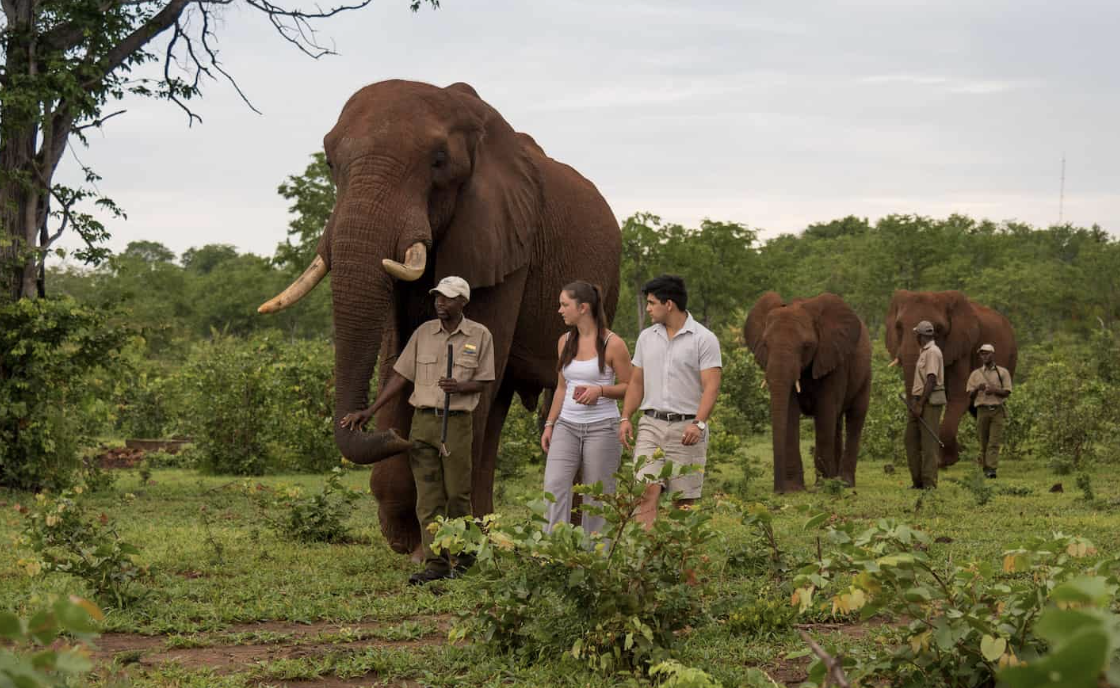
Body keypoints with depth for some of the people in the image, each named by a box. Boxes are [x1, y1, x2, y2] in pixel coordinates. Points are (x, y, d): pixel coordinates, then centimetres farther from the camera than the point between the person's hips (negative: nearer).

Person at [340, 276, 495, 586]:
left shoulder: (480, 336, 2)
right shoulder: (424, 332, 8)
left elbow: (483, 383, 3)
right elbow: (401, 375, 10)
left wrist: (459, 387, -18)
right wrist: (369, 411, 5)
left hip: (457, 422, -2)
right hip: (422, 421, 2)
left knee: (457, 494, 2)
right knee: (428, 496, -2)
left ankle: (463, 555, 21)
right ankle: (435, 564, -3)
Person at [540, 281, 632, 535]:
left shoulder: (612, 344, -8)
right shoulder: (565, 341, 10)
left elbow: (629, 387, -3)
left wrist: (599, 390, -18)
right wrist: (549, 425, 12)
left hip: (601, 427, -5)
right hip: (567, 426, 5)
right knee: (554, 487, -11)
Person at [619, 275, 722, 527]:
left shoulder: (704, 339, -4)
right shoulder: (646, 337, 13)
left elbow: (711, 387, -11)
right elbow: (636, 382, 17)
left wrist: (699, 423, -23)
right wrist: (625, 418, 5)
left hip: (686, 427, -4)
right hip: (651, 424, 4)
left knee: (685, 500, 1)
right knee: (647, 492, -11)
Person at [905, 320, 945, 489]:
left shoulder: (932, 352, -13)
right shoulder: (924, 352, 18)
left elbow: (931, 380, -20)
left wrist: (920, 404, -22)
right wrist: (915, 402, 21)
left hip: (930, 402, -10)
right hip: (919, 402, 10)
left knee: (928, 442, -8)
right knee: (911, 439, 10)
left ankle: (929, 483, -7)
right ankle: (918, 480, 14)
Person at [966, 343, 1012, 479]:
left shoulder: (1002, 372, 8)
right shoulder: (975, 374, 13)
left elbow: (1007, 392, 2)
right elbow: (970, 396, 10)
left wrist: (994, 390, -15)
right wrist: (977, 389, -11)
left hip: (997, 410, -2)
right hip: (982, 410, 2)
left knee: (994, 442, -11)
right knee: (983, 442, 3)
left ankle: (991, 469, -17)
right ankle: (985, 468, 9)